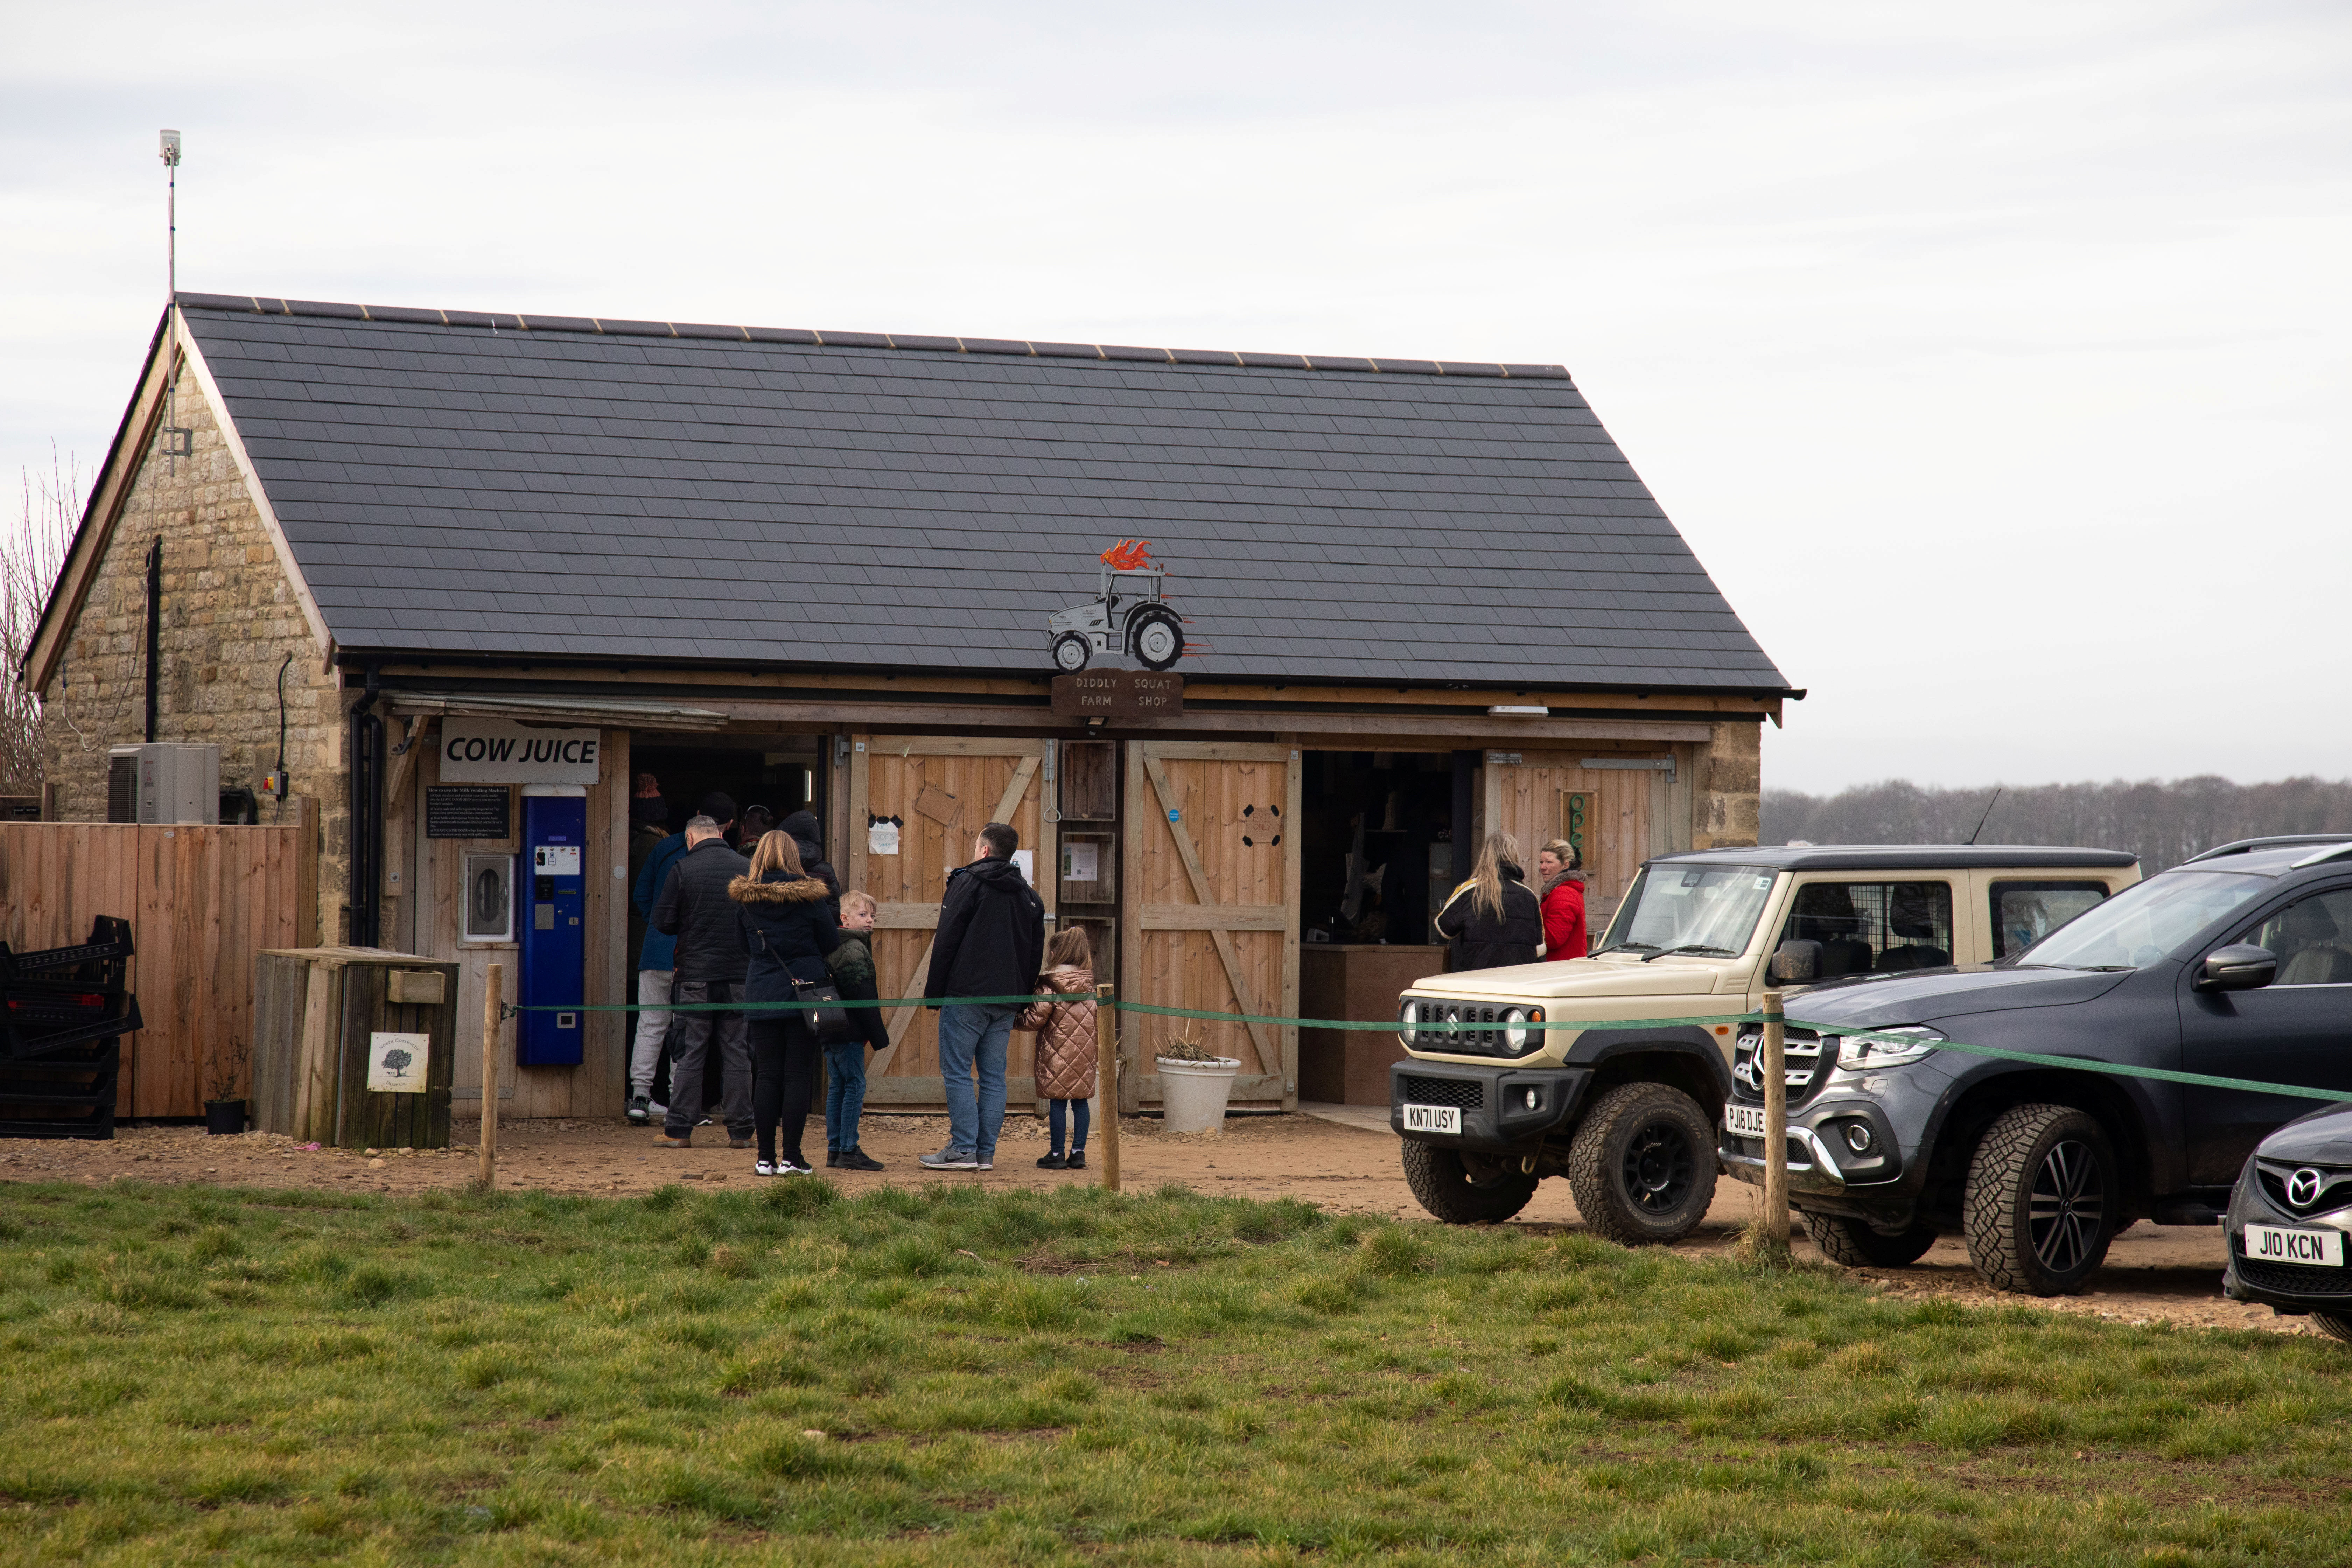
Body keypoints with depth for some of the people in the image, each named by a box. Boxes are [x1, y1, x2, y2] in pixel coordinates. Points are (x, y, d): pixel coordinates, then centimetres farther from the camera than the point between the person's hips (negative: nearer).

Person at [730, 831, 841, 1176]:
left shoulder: (744, 898, 0)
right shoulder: (809, 897, -8)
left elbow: (744, 947, 11)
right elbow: (831, 943, 1)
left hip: (761, 992, 2)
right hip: (804, 991, -2)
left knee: (766, 1076, 6)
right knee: (799, 1074, 1)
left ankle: (766, 1157, 7)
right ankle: (791, 1157, -2)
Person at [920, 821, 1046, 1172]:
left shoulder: (968, 882, -3)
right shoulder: (1029, 896, 16)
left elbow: (946, 941, -8)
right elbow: (1036, 956, 18)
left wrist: (933, 993, -4)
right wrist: (1020, 1002, 20)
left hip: (966, 995, -6)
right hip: (1007, 1001, 6)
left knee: (957, 1071, -3)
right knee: (993, 1076, 8)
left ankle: (963, 1149, -8)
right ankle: (986, 1153, 5)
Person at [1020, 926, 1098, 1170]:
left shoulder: (1049, 986, -9)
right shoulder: (1090, 985, 7)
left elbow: (1036, 1019, -11)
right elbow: (1097, 1017, 10)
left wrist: (1017, 1020, 7)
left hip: (1058, 1053, -5)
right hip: (1084, 1055, 5)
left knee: (1057, 1102, 0)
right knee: (1080, 1102, 9)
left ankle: (1057, 1153, 2)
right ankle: (1079, 1152, 9)